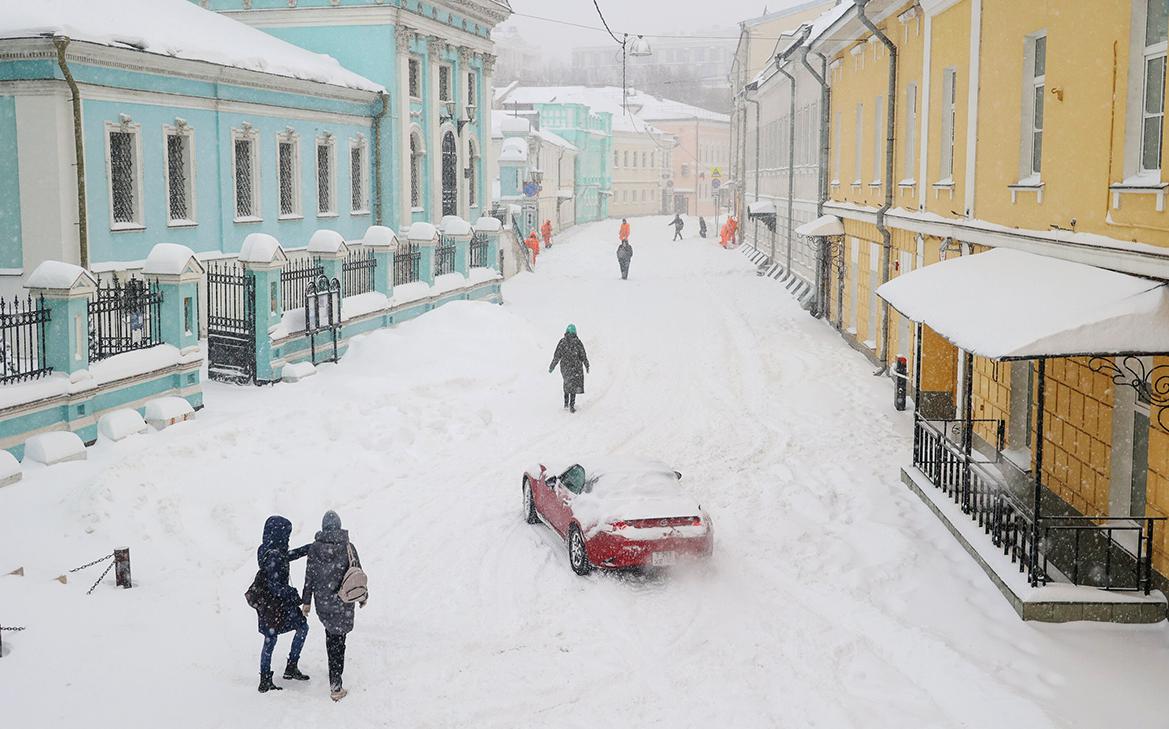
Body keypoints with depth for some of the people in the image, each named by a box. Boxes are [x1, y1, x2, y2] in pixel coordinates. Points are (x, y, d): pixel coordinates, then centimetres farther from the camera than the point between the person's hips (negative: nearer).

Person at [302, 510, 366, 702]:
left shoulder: (314, 548, -6)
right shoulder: (348, 547, -11)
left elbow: (309, 577, -1)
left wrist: (306, 601, 10)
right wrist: (362, 596, 11)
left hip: (322, 602, 2)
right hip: (342, 603, -2)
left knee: (330, 633, 26)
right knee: (338, 641, 3)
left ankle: (334, 670, 39)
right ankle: (335, 686, 0)